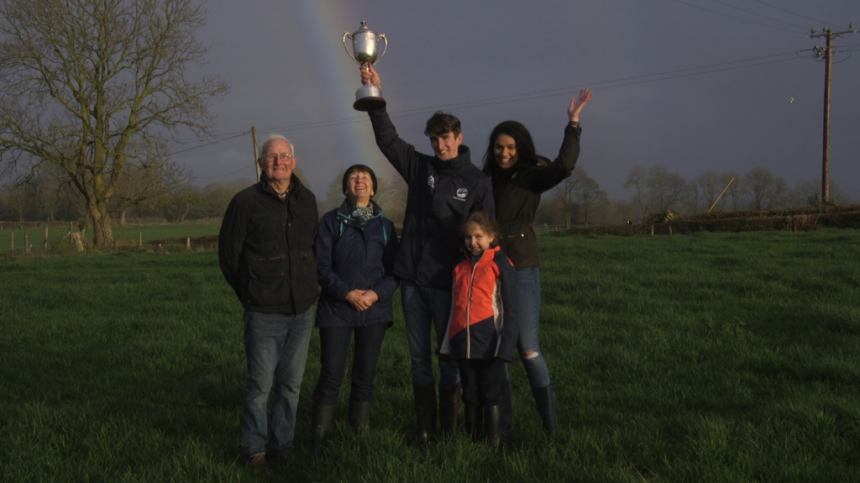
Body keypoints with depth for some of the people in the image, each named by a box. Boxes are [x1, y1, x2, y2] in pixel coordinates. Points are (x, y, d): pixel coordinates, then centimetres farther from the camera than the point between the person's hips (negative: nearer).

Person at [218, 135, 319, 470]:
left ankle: (283, 446, 22)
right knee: (260, 386, 1)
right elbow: (228, 255, 2)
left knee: (291, 384, 10)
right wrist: (250, 294, 8)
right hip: (264, 314, -4)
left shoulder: (307, 200, 8)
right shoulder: (246, 202, -6)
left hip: (302, 311, 4)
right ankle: (254, 450, 14)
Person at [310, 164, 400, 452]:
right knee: (331, 375, -5)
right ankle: (318, 440, 2)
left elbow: (394, 270, 7)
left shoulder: (385, 226, 11)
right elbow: (322, 265, -2)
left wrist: (377, 293, -11)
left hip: (374, 309, 2)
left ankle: (360, 434, 16)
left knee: (365, 375, 6)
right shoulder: (331, 221, 5)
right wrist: (346, 292, -14)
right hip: (336, 308, -2)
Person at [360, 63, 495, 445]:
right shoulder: (420, 167, 7)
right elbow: (387, 139, 1)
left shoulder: (477, 182, 0)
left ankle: (449, 429, 14)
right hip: (412, 280, 3)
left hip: (448, 282, -3)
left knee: (450, 357, 4)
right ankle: (425, 427, 20)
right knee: (419, 358, 9)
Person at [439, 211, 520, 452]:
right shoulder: (460, 268, 12)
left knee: (491, 395, 2)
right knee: (470, 396, 12)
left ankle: (492, 444, 12)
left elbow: (511, 310, -7)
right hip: (464, 345, 5)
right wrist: (447, 344, 17)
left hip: (489, 347, -5)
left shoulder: (501, 265, -5)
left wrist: (504, 346, -13)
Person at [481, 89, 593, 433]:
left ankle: (551, 424, 8)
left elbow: (564, 166, -23)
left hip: (522, 271, -5)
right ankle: (502, 423, 16)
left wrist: (573, 124, -23)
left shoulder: (531, 177, -3)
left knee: (527, 349, -4)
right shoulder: (487, 180, 11)